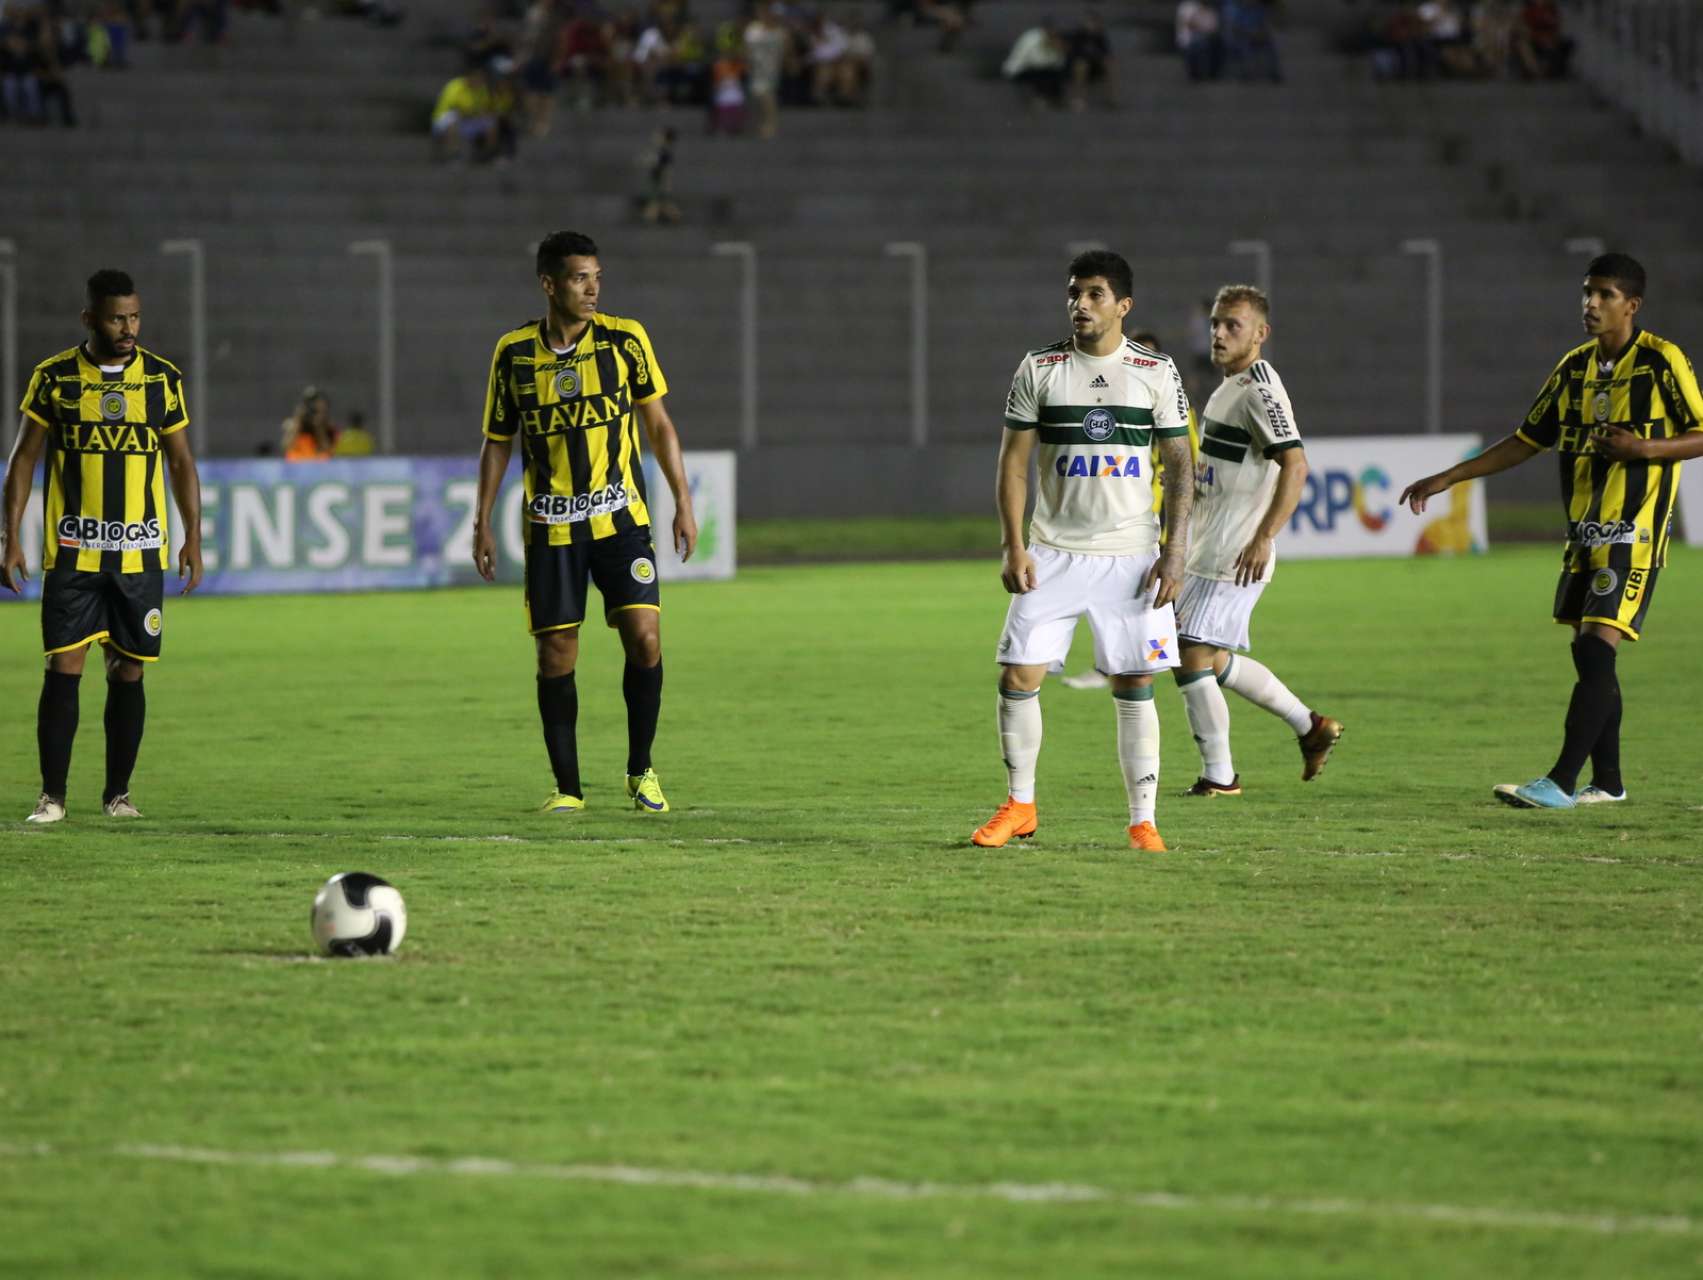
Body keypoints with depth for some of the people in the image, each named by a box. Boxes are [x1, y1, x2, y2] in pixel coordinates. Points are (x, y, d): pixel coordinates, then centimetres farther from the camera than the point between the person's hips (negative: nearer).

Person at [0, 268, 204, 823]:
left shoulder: (162, 378, 5)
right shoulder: (54, 377, 0)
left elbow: (181, 462, 12)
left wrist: (193, 537, 5)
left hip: (140, 554, 2)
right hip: (72, 553, -2)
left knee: (128, 673, 4)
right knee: (63, 669, -7)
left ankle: (118, 792, 15)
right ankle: (52, 795, -2)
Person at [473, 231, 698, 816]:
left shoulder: (625, 339, -1)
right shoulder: (514, 352, 1)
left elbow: (658, 422, 7)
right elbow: (497, 440, 10)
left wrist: (683, 500, 2)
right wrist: (483, 520, 5)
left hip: (620, 517, 0)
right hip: (550, 526, 0)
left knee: (644, 637, -11)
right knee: (555, 653, -2)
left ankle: (641, 770, 7)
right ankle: (567, 786, 9)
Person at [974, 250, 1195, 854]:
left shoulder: (1156, 373, 2)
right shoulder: (1040, 369, 2)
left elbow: (1181, 465, 4)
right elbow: (1013, 460, 4)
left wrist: (1175, 549, -6)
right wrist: (1013, 547, -5)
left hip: (1132, 556, -1)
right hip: (1053, 553, 1)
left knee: (1134, 685, -1)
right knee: (1018, 676, -4)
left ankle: (1143, 820, 6)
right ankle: (1019, 805, 13)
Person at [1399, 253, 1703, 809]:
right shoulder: (1575, 366, 11)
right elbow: (1528, 441, 18)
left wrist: (1644, 448, -22)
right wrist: (1448, 478, 14)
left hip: (1633, 533, -7)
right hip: (1585, 531, 7)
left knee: (1598, 647, -15)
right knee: (1587, 652, 9)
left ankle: (1561, 782, -18)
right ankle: (1607, 781, 19)